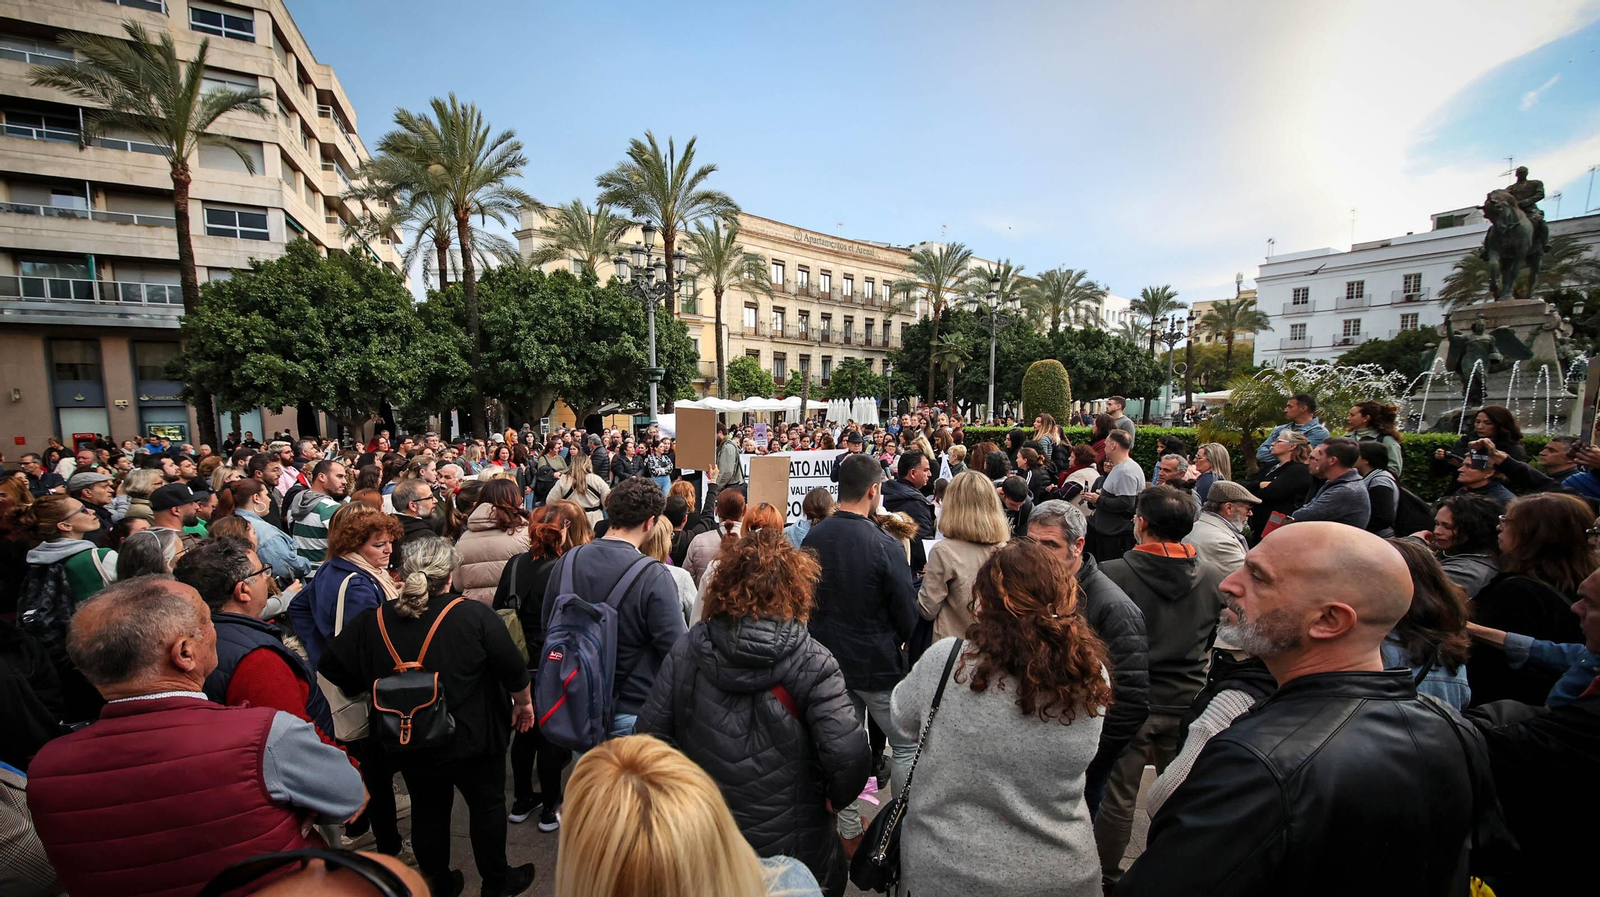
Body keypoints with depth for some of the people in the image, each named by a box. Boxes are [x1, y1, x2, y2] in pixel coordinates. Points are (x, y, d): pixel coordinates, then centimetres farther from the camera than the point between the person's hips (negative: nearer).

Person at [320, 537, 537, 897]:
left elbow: (333, 668, 1)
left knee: (427, 809, 23)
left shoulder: (372, 620, -10)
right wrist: (524, 702, 3)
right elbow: (514, 670, -16)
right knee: (487, 804, 16)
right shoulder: (475, 615, -21)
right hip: (471, 738, -3)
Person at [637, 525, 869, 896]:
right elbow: (849, 757, -25)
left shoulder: (686, 651, -11)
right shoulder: (812, 662, -20)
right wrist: (832, 799, -4)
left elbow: (650, 733, -8)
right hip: (792, 848, -2)